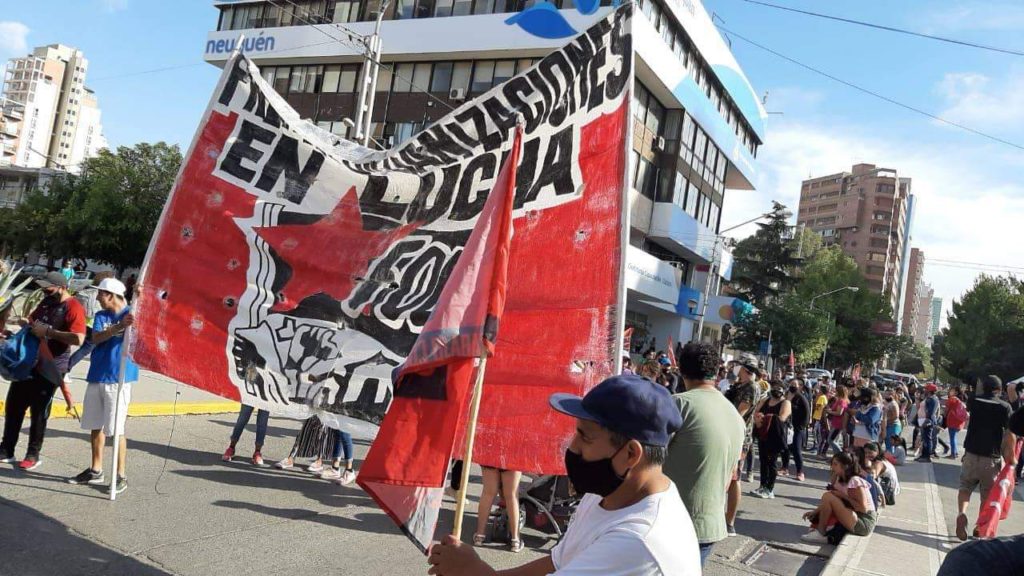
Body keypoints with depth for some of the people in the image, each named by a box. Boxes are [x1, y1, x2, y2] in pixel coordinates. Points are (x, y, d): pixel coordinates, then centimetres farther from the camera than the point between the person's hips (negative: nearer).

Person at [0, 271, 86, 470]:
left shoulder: (73, 307, -17)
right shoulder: (47, 301, 11)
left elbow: (78, 339, -30)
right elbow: (33, 319, 29)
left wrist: (48, 331, -24)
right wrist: (27, 324, 6)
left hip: (49, 368, -8)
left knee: (39, 412, 2)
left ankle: (34, 455, 16)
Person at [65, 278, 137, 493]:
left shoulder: (132, 313, -4)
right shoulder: (100, 316, 9)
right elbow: (95, 339, -8)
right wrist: (119, 326, -26)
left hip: (118, 379, -6)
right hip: (96, 377, 6)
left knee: (116, 429, -6)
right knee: (95, 426, 15)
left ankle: (121, 476, 4)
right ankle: (96, 471, 29)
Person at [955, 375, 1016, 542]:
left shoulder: (975, 401, -1)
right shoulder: (1005, 407, -7)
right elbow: (1010, 434, -13)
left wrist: (979, 387, 23)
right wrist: (1011, 456, -5)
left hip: (971, 454, 1)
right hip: (992, 458, -1)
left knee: (965, 486, 13)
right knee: (988, 494, 12)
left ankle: (961, 512, -13)